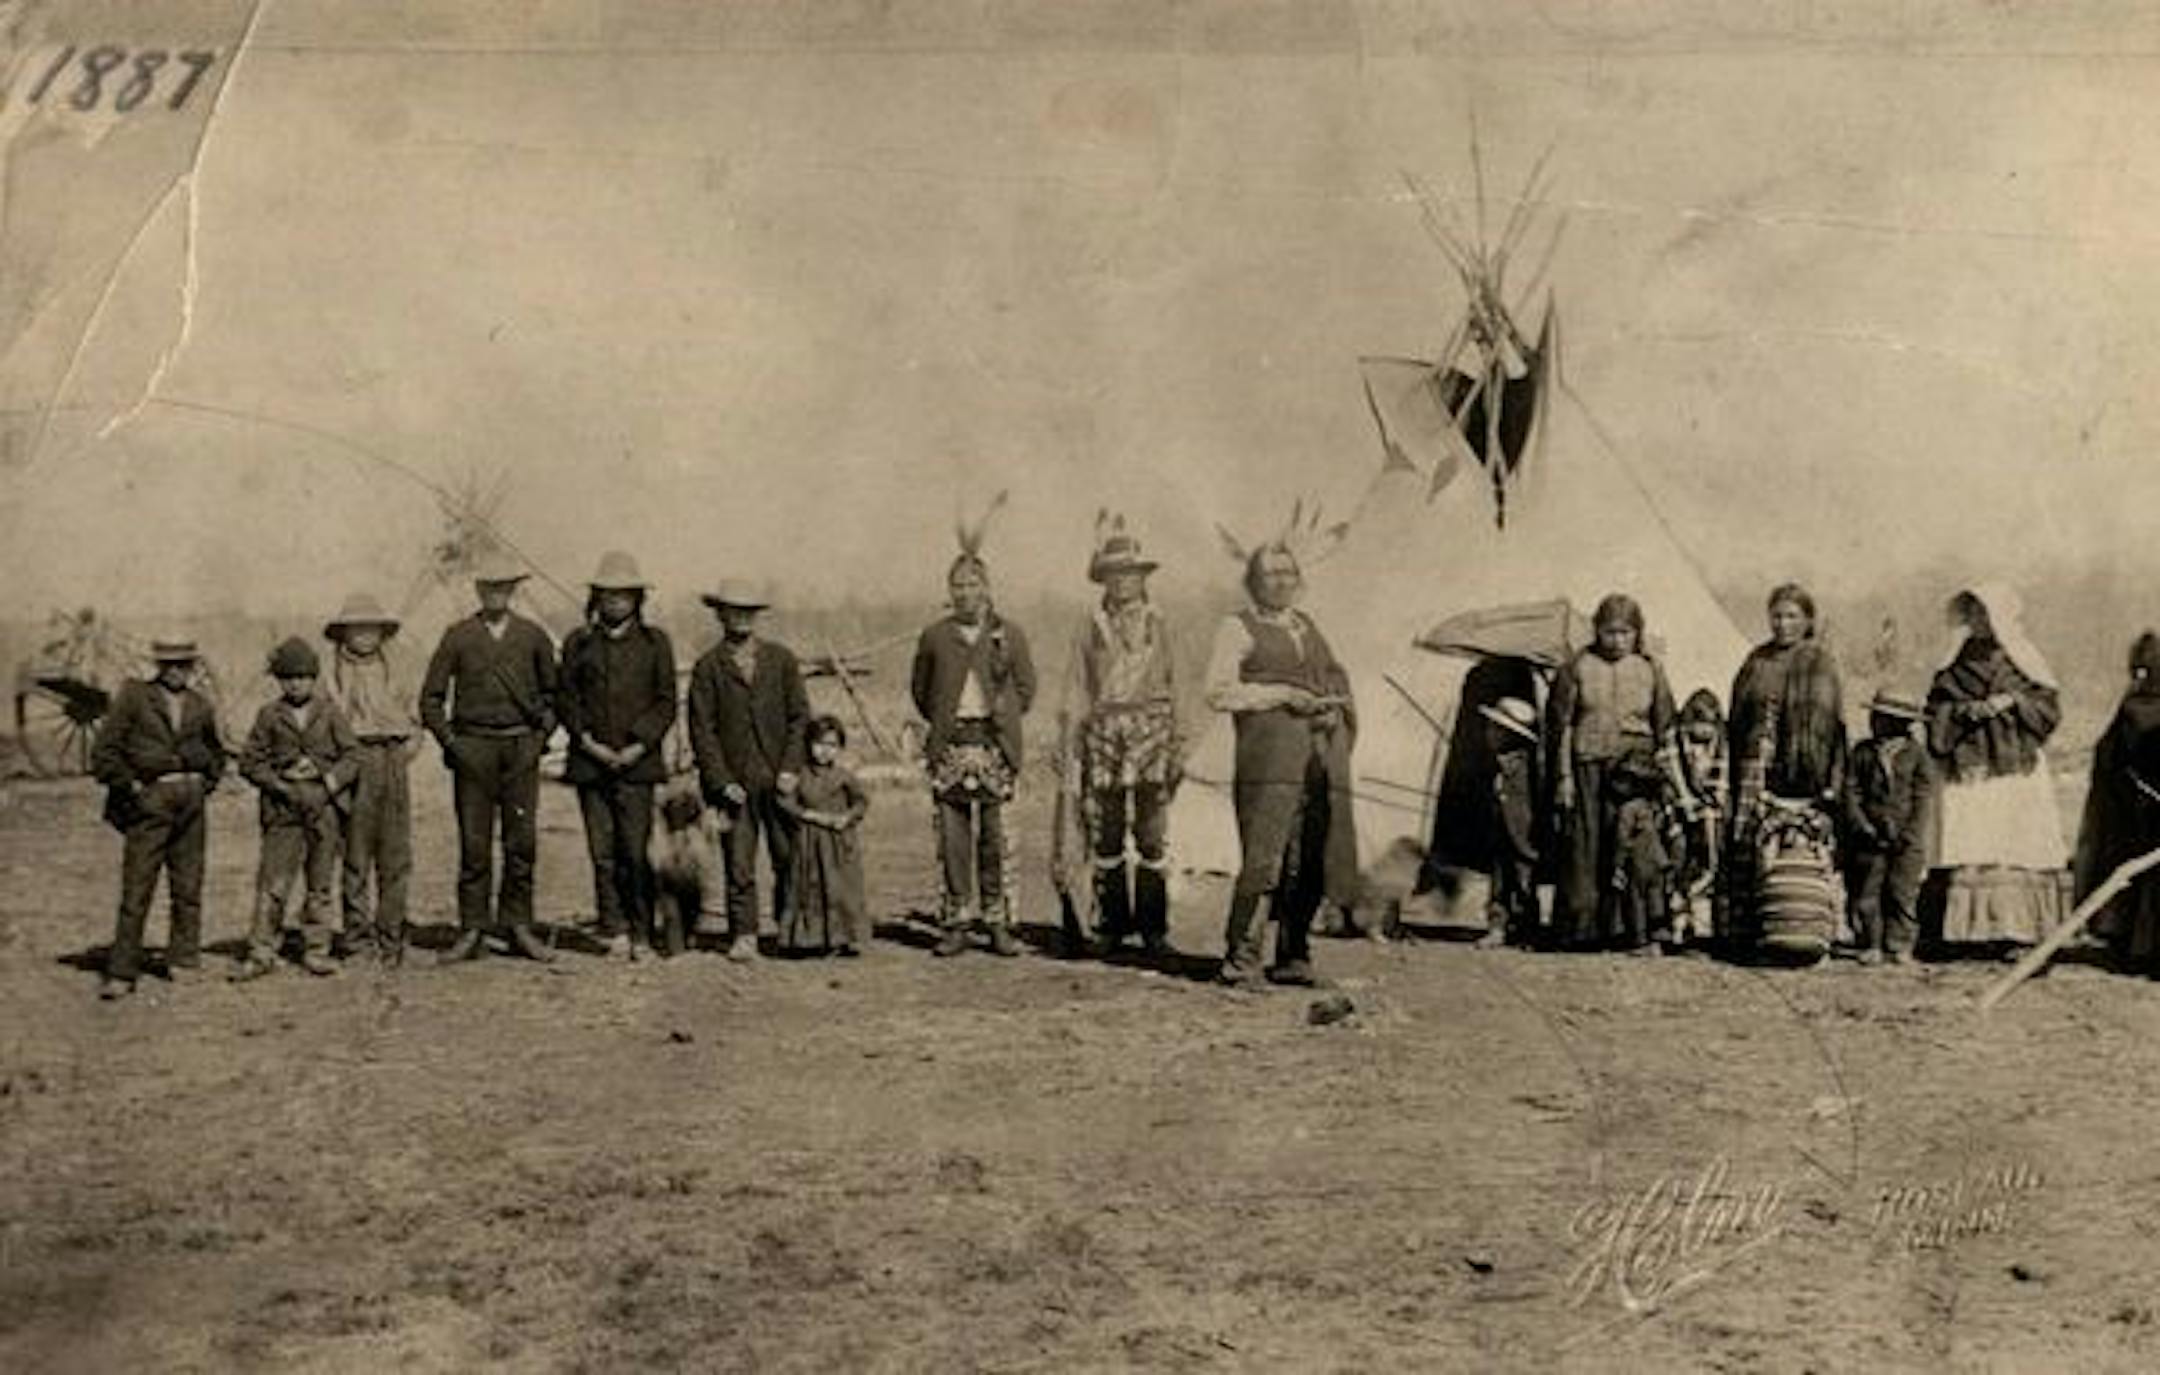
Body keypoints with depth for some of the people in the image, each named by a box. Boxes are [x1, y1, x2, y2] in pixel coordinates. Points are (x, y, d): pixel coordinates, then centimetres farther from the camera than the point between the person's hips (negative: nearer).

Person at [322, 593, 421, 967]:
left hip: (394, 764, 3)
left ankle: (391, 939, 5)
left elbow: (414, 716, 21)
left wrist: (409, 746, 2)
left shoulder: (396, 672, 17)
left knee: (396, 858, -1)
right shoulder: (335, 676, 8)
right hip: (355, 764, -3)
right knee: (355, 857, -4)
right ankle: (358, 939, 1)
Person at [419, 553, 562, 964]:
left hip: (521, 748, 1)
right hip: (473, 750, -1)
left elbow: (551, 691, 18)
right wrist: (449, 741, -1)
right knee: (474, 843, -1)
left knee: (522, 841, 0)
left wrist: (543, 734, 6)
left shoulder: (532, 636, 7)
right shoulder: (458, 637, 3)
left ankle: (518, 927, 9)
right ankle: (472, 932, 5)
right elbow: (431, 697, 7)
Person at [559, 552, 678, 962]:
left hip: (637, 761, -2)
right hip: (590, 762, 2)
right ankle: (615, 931, 7)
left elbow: (666, 702, 5)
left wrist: (638, 746, -6)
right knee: (603, 854, 0)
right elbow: (566, 700, 9)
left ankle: (642, 933, 2)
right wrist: (589, 743, -5)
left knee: (634, 852, -8)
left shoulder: (655, 642, 8)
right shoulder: (578, 643, 11)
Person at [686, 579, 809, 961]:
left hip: (778, 777, 1)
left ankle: (789, 928, 15)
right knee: (738, 865, -2)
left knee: (789, 858, 1)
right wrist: (721, 781, -7)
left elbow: (799, 716, 8)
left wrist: (791, 768, -3)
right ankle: (744, 936, 5)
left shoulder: (781, 659, 10)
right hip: (733, 781, -1)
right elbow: (702, 729, 1)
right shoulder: (708, 666, 5)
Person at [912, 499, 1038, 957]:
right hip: (950, 747, 1)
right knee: (952, 839, 2)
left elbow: (1026, 687, 13)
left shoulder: (1009, 635, 7)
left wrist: (1005, 718, 4)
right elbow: (919, 689, 16)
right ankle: (955, 923, 8)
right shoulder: (935, 637, 9)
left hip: (994, 747, -1)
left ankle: (998, 923, 7)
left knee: (996, 840, 0)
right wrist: (943, 721, 7)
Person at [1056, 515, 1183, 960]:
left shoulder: (1156, 623, 10)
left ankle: (1154, 927, 2)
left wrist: (1176, 748, 8)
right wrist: (1069, 748, 2)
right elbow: (1075, 693, 9)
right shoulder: (1091, 627, 10)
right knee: (1105, 837, 3)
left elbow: (1171, 687, 12)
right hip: (1103, 735, 1)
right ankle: (1111, 925, 13)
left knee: (1152, 836, -5)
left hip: (1151, 732, -1)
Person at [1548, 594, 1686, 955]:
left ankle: (1637, 933, -5)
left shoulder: (1650, 670, 8)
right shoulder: (1577, 667, 3)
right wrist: (1564, 776, -2)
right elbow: (1562, 726, 4)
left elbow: (1665, 732, 12)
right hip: (1589, 769, 0)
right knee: (1585, 850, 2)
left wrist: (1676, 780, 9)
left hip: (1636, 770, 1)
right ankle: (1582, 931, 11)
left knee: (1637, 845, -11)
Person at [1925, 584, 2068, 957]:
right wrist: (1966, 711, -8)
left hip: (2016, 771, -2)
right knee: (1968, 853, -7)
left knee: (2016, 853, -7)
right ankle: (1977, 931, -5)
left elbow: (2048, 707, 1)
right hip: (1968, 771, 2)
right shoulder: (1955, 667, 14)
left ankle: (2014, 933, -6)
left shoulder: (2023, 663, 7)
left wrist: (2012, 702, -12)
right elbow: (1936, 712, 9)